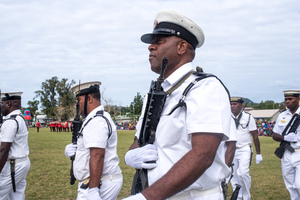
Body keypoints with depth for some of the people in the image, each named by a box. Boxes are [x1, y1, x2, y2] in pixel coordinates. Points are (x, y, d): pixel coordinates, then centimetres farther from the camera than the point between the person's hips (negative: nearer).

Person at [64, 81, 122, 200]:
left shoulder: (96, 121, -16)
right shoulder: (102, 117, 18)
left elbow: (97, 156, -24)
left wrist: (93, 190, -28)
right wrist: (75, 149, 7)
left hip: (99, 184, -10)